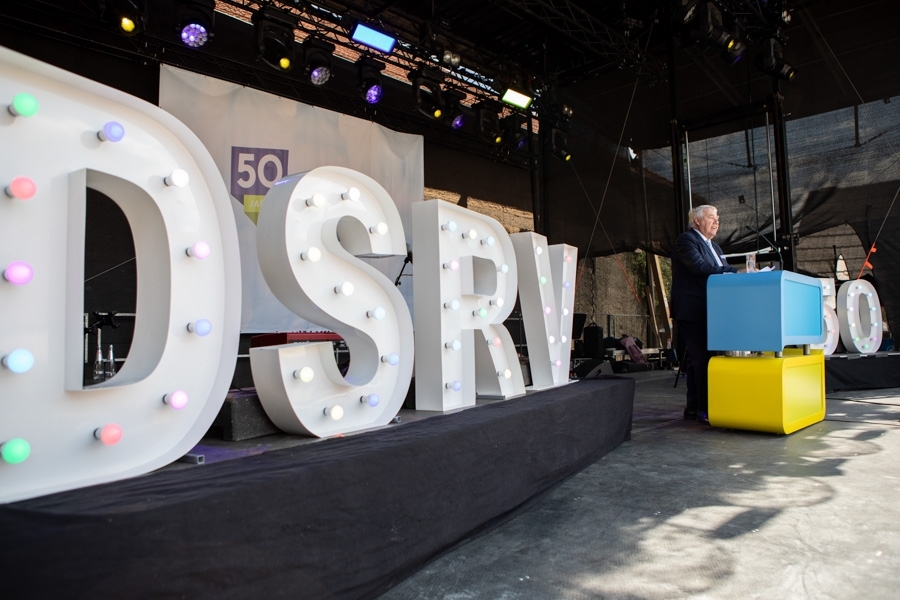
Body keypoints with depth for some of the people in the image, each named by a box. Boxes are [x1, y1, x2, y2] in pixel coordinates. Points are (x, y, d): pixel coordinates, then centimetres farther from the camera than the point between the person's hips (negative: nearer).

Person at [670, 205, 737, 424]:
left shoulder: (714, 246, 23)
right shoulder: (686, 240, -6)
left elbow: (723, 275, 18)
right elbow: (699, 267, -20)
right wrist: (736, 272, -20)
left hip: (709, 311, 9)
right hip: (692, 311, -9)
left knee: (698, 359, 11)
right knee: (702, 358, -11)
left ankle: (693, 406, 17)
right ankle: (704, 409, -6)